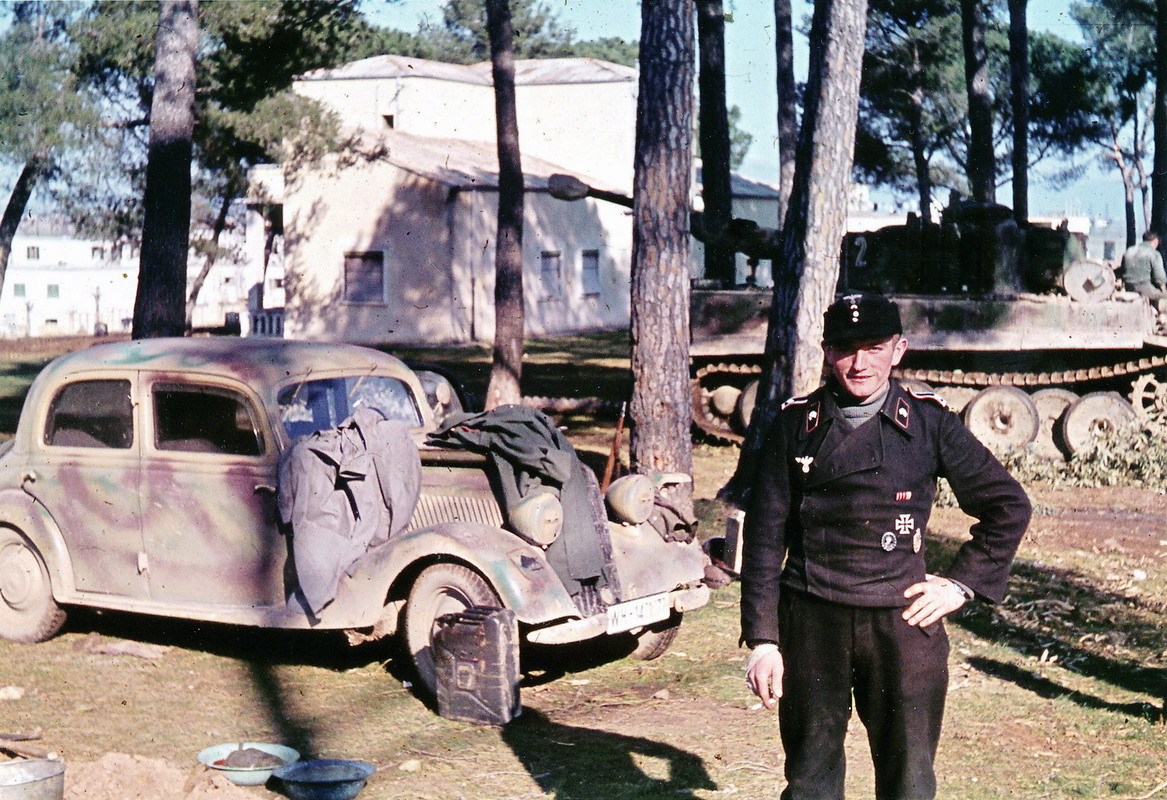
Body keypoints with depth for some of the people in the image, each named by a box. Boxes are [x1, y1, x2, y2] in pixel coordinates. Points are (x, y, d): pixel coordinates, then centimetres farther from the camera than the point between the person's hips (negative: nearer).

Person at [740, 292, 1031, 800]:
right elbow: (764, 534, 4)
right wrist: (762, 639, 0)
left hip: (901, 621, 0)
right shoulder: (796, 423, 3)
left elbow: (1008, 506, 10)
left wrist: (962, 583, 3)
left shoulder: (928, 421, 1)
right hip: (811, 622, 1)